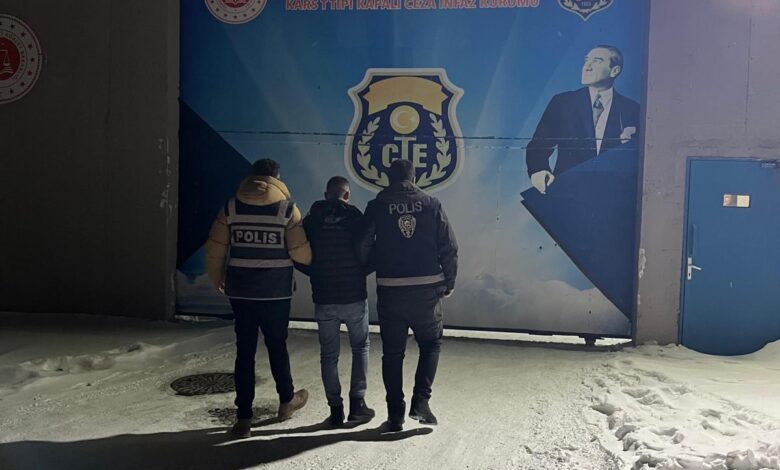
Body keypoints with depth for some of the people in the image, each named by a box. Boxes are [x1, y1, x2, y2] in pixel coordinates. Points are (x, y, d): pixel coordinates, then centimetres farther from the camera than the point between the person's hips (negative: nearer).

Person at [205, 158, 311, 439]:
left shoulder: (231, 207, 1)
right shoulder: (287, 208, -6)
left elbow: (214, 250, 1)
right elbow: (301, 253, -10)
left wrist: (218, 279, 16)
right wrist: (312, 260, 12)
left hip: (240, 291, 2)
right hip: (276, 292, -1)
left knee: (245, 351, 7)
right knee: (277, 346, 16)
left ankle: (243, 419, 10)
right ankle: (287, 400, 35)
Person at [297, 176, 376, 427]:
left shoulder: (311, 220, -1)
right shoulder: (355, 217, -7)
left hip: (324, 299, 1)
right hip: (354, 297, -1)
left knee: (328, 354, 12)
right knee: (360, 348, 17)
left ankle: (335, 409, 13)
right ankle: (357, 402, 12)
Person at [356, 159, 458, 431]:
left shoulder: (377, 207, 0)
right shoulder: (431, 205, 2)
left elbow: (363, 248, -4)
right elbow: (449, 248, 0)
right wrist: (448, 284, 11)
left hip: (390, 291, 0)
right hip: (427, 290, 0)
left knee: (392, 352, 12)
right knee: (431, 344, 20)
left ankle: (395, 414, 16)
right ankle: (421, 401, 8)